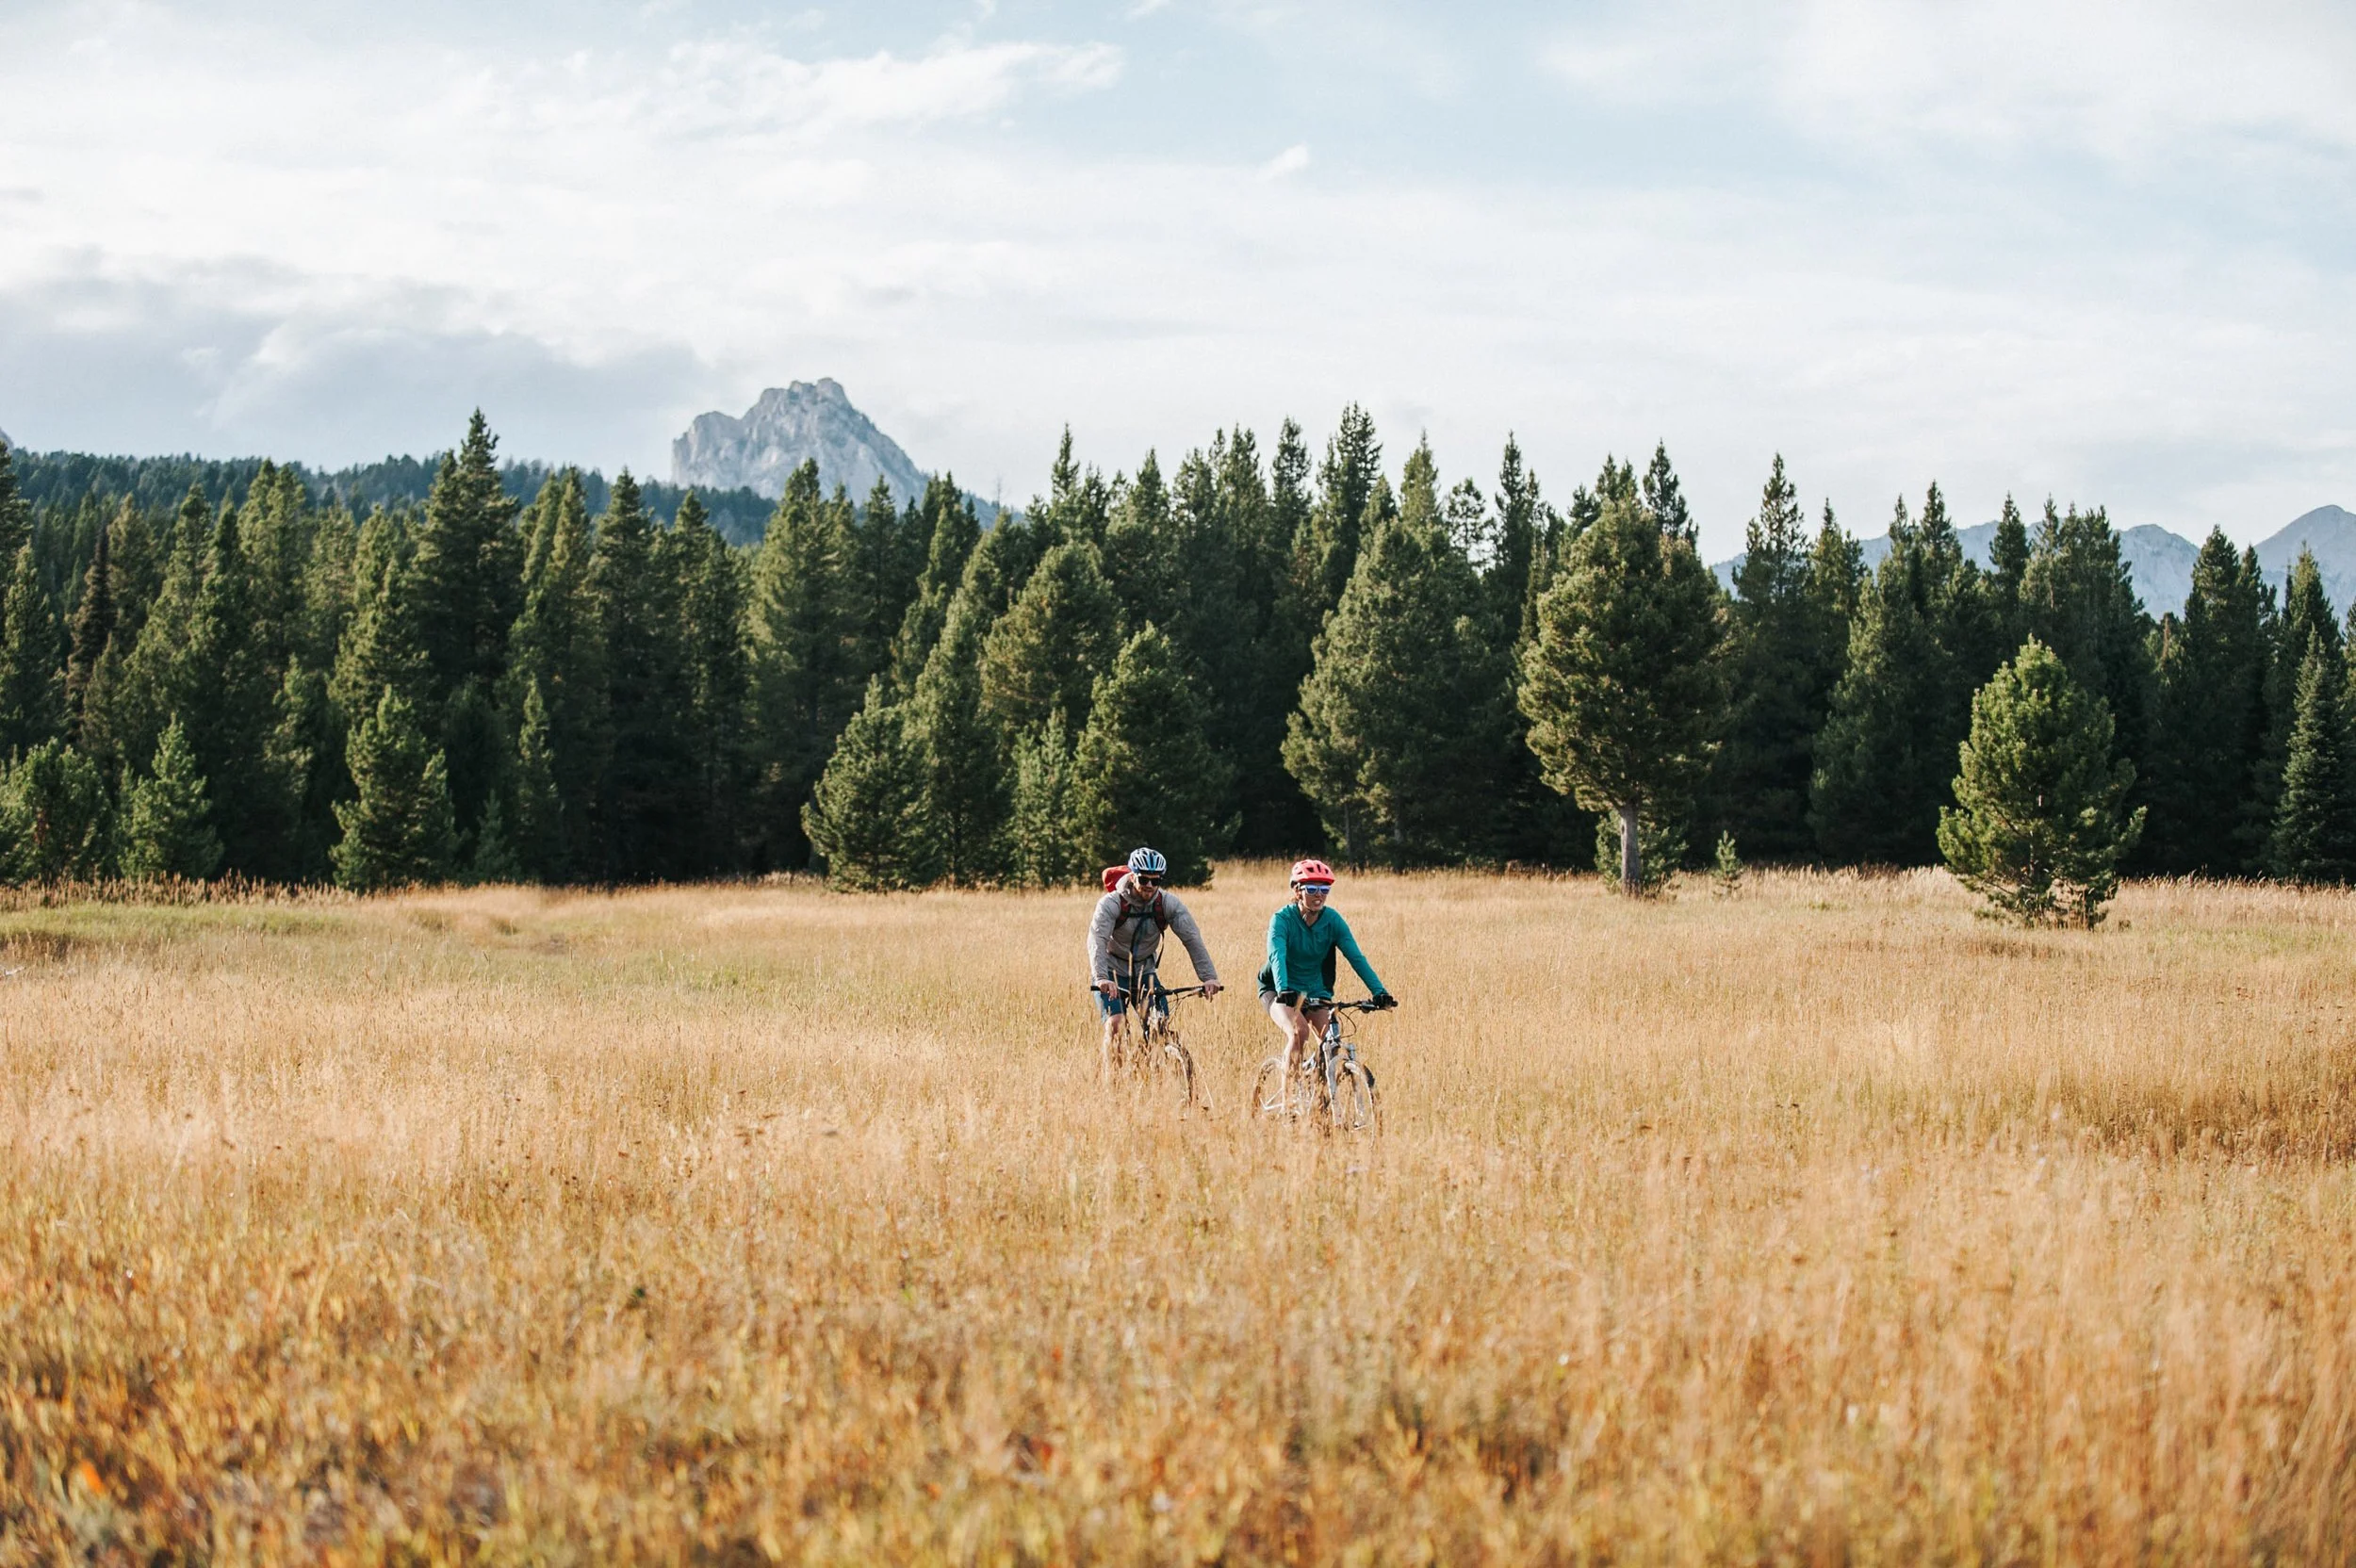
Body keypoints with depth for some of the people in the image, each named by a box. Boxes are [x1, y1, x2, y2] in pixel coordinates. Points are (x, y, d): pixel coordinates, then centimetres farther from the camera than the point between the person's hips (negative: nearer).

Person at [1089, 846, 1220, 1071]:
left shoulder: (1168, 904, -14)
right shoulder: (1111, 904, -23)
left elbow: (1192, 938, -21)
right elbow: (1097, 940, -36)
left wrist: (1209, 976, -34)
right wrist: (1102, 979, -52)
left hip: (1144, 971, 3)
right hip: (1112, 974, -3)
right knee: (1116, 1024, -21)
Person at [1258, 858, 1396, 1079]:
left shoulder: (1332, 920, -9)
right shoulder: (1282, 918, -18)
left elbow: (1357, 958, -16)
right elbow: (1277, 957, -33)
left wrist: (1379, 993, -29)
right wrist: (1284, 991, -51)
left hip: (1315, 992, 3)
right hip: (1280, 992, -3)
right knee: (1300, 1032, -31)